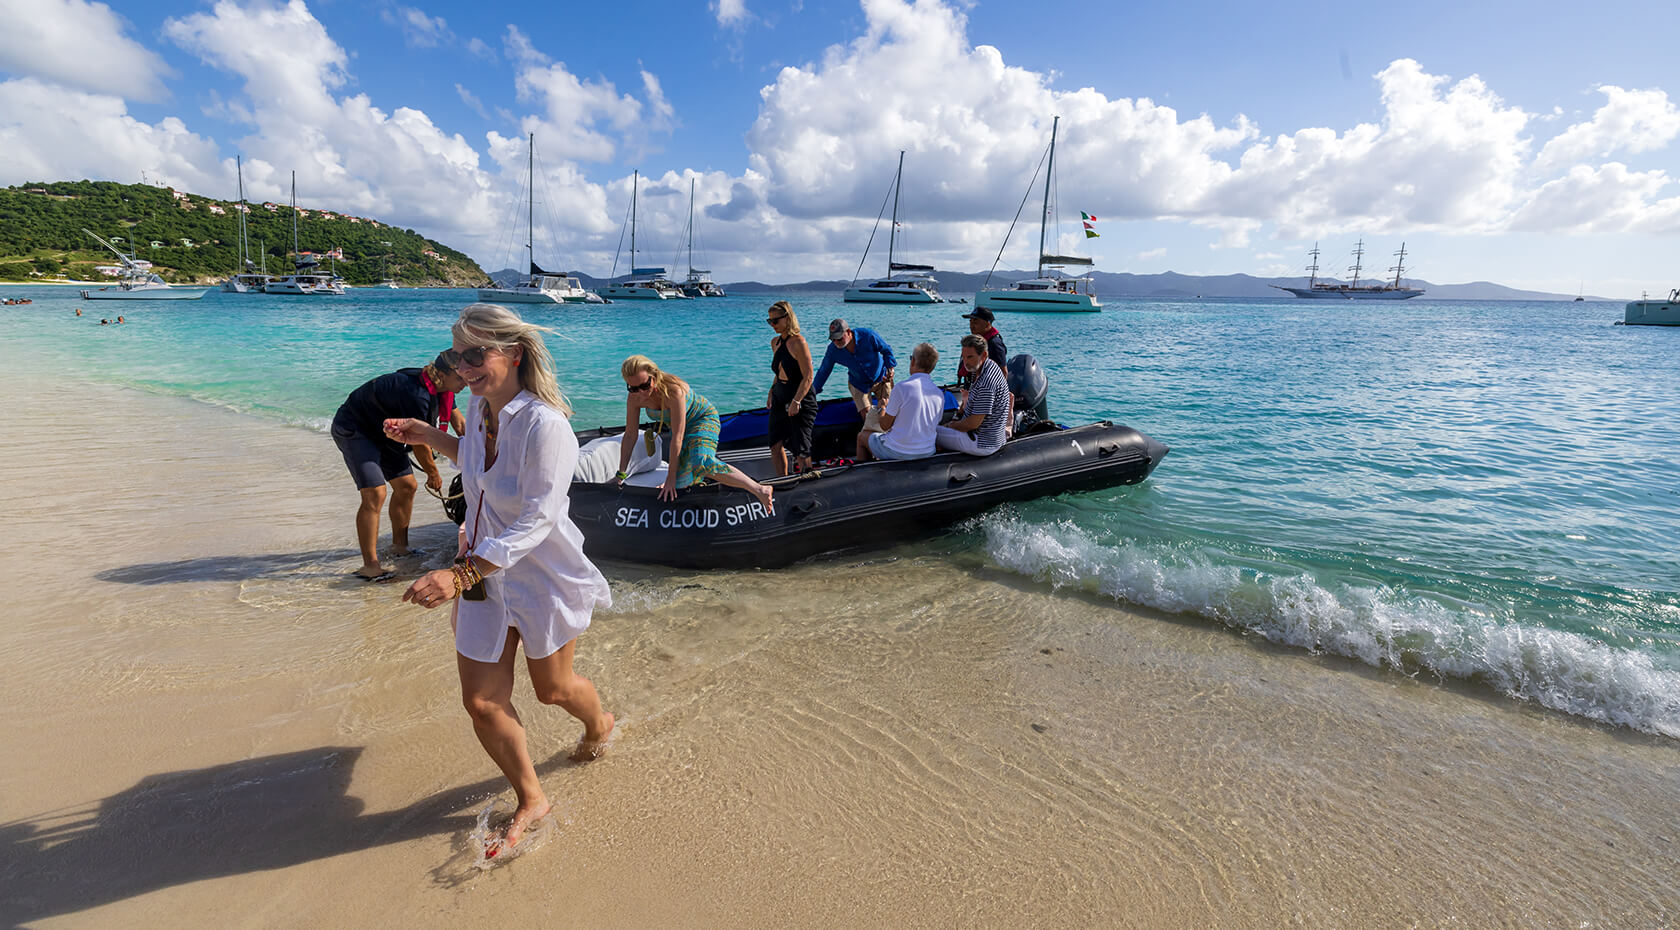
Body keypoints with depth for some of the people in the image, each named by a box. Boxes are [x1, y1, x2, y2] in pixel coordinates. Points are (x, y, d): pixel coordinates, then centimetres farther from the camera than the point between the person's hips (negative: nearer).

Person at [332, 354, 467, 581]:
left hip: (381, 434, 10)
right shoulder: (416, 396, -34)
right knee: (375, 494, -19)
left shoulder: (441, 389, -7)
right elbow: (419, 445, -23)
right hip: (353, 429, -10)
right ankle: (370, 565, -12)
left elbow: (460, 425, 6)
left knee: (407, 486, 10)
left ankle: (399, 546, 28)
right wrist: (433, 473, -7)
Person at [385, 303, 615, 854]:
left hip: (543, 577, -6)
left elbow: (536, 521, -31)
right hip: (486, 572, 6)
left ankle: (598, 725, 53)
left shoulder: (545, 425, -27)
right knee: (482, 702, 6)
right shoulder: (478, 407, -2)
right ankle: (530, 800, 29)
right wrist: (430, 438, 9)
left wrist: (460, 575, -38)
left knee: (552, 688, 17)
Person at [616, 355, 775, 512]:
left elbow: (677, 437, -34)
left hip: (703, 418, -7)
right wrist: (621, 474, -11)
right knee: (679, 481, 4)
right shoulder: (634, 397, -18)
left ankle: (760, 490, -35)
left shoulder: (673, 390, -36)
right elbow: (630, 435, -10)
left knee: (701, 463, -35)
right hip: (682, 426, 7)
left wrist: (671, 477, -30)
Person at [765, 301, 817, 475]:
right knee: (776, 446, 7)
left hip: (801, 401, -8)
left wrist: (796, 402, -22)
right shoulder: (775, 342, 8)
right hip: (780, 400, 8)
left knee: (800, 449, -2)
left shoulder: (799, 343, -16)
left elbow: (808, 377, -18)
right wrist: (771, 394, 16)